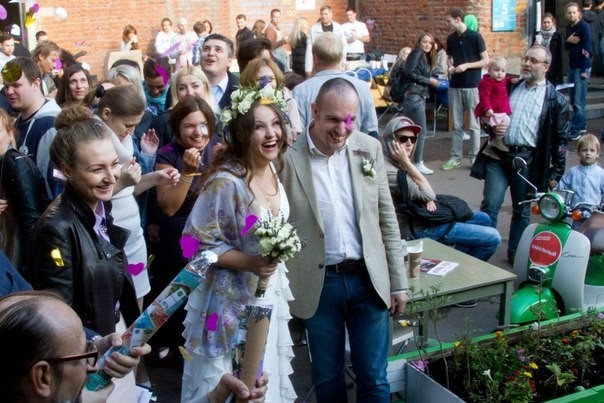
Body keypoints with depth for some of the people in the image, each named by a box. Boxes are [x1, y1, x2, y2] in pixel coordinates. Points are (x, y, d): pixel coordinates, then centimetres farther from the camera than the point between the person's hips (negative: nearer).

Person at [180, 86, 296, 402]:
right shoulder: (225, 182, -25)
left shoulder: (273, 169, -2)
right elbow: (198, 243, -21)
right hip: (231, 302, -7)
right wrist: (250, 262, -27)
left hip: (269, 296, 7)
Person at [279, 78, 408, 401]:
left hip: (368, 280, 2)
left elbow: (387, 218, 6)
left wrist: (398, 283, 6)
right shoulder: (287, 157, -10)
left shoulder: (369, 148, 0)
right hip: (318, 285, -2)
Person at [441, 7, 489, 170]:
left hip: (472, 86, -4)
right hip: (455, 86, 4)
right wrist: (450, 66, -2)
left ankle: (475, 157, 10)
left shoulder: (475, 37, -7)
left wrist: (467, 65, -18)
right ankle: (455, 157, 13)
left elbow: (486, 61, -6)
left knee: (473, 124, 2)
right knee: (457, 125, 8)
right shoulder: (450, 39, 8)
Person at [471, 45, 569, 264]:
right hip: (499, 156, 2)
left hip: (528, 161, -2)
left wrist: (556, 172, -2)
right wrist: (492, 126, -3)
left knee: (522, 211, 10)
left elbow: (560, 139, 1)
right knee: (489, 206, -2)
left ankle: (515, 255, 24)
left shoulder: (556, 100, 1)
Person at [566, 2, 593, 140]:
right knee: (573, 100, 10)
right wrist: (568, 41, -5)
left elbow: (586, 49, -15)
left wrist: (584, 70, -19)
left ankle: (576, 129, -5)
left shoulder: (584, 27, -10)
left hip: (582, 67, -7)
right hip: (572, 66, 8)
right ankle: (581, 125, 20)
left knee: (579, 100, -7)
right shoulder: (569, 27, 12)